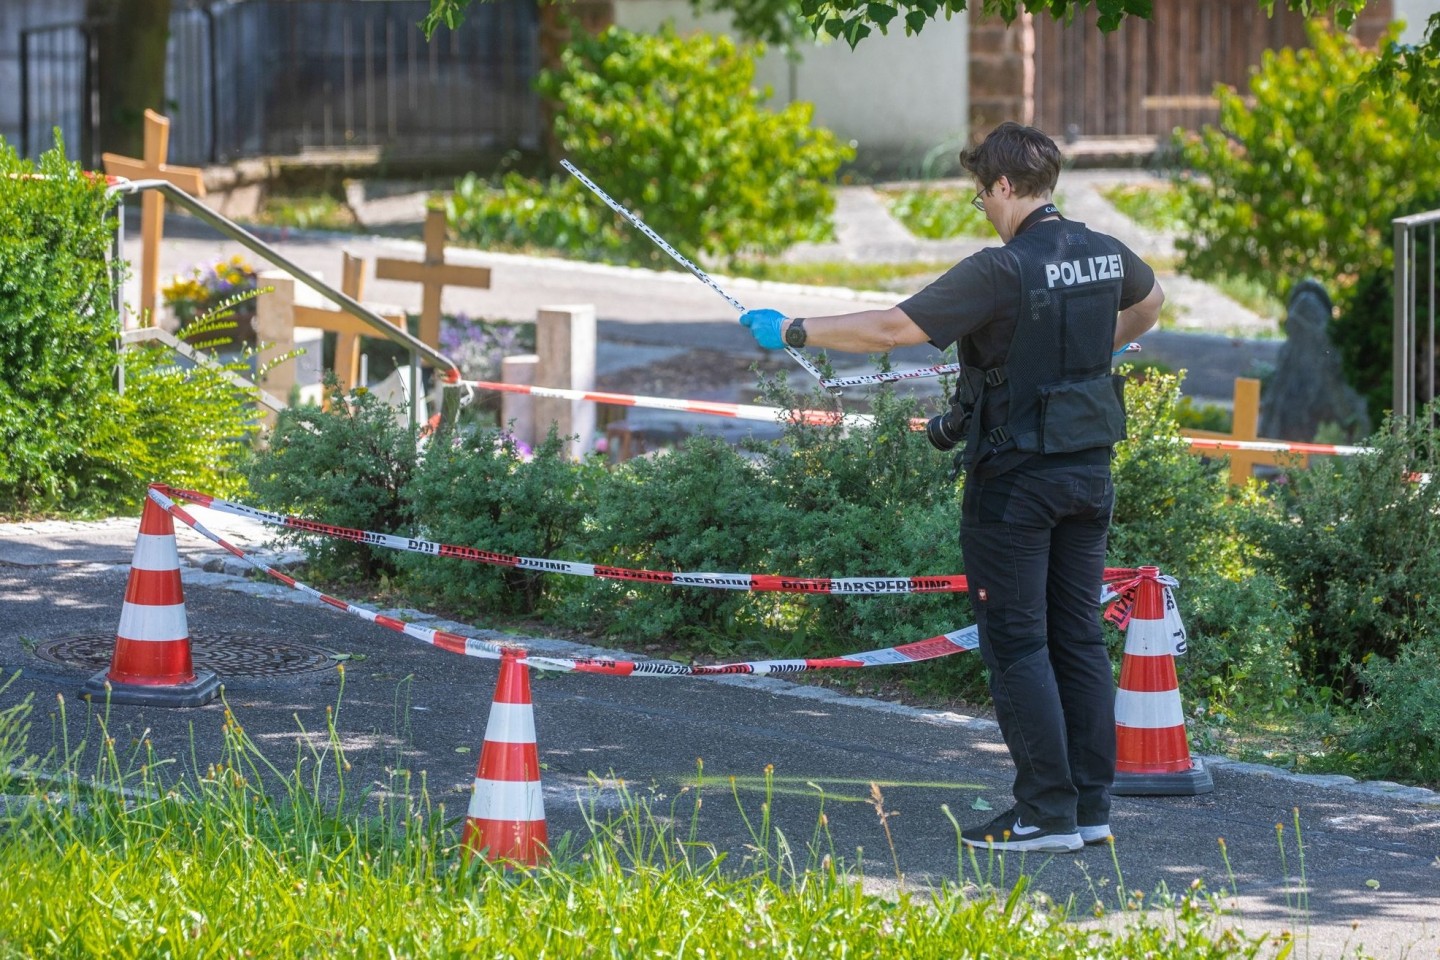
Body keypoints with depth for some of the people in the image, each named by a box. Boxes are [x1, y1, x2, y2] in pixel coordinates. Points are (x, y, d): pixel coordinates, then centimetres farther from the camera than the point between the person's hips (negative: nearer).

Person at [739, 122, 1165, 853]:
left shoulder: (1003, 271, -20)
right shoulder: (1105, 256, 4)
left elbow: (889, 329, -21)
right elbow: (1148, 301, 29)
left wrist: (791, 332, -12)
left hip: (1016, 481, -7)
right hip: (1088, 470, 7)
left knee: (1016, 643, -1)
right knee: (1078, 638, 11)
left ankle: (1047, 811, -3)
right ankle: (1091, 807, 13)